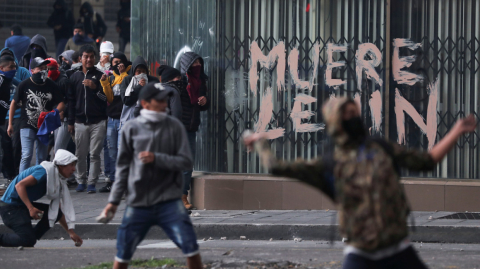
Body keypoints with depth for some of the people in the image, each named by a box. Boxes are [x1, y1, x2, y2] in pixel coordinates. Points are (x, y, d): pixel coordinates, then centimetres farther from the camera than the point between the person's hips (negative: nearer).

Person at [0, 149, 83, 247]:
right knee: (28, 240, -20)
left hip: (24, 205, 10)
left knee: (56, 213, -1)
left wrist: (71, 232, 10)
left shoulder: (60, 182, 11)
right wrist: (31, 208, -30)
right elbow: (20, 185, -24)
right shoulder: (46, 172, -18)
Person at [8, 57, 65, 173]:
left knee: (42, 158, 11)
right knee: (27, 155, -14)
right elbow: (14, 103, 3)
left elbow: (61, 103, 3)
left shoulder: (51, 85, 0)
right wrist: (10, 124, 2)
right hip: (27, 126, -3)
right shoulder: (25, 85, -6)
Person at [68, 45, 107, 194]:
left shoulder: (100, 76, 4)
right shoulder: (75, 77, 12)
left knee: (95, 154, -5)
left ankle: (92, 182, -3)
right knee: (80, 154, 3)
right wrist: (70, 122, 11)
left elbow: (107, 97, 0)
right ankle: (81, 181, 14)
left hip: (98, 122, -2)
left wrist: (95, 87, -15)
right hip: (80, 122, 2)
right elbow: (71, 100, 14)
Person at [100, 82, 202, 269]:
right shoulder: (131, 129, 1)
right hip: (138, 203, 1)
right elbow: (123, 167, 7)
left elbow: (185, 162, -5)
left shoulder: (174, 126, 0)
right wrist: (114, 200, 5)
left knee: (190, 247, -10)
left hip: (169, 202, -1)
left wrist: (156, 159, -18)